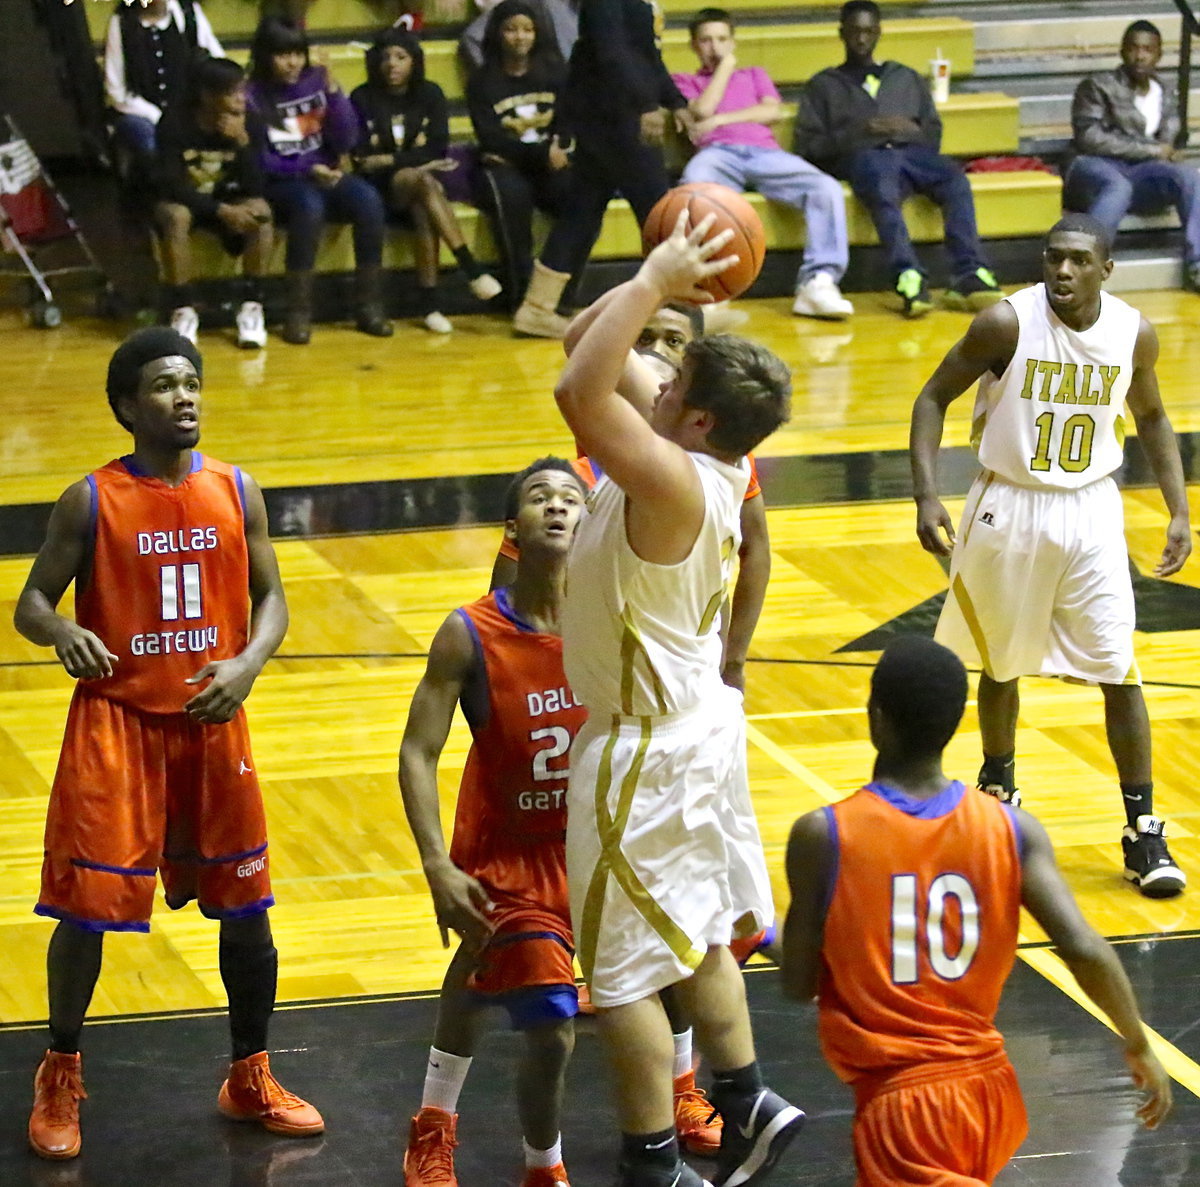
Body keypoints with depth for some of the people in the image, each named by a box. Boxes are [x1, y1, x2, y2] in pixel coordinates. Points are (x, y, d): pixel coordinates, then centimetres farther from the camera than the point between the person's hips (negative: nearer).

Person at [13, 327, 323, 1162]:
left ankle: (252, 1079, 25)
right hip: (116, 720, -3)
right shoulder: (92, 502, -7)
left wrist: (247, 664, -14)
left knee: (245, 905, 7)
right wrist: (62, 632, -27)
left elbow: (270, 599, 6)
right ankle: (62, 1079, 18)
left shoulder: (235, 492, 1)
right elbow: (32, 602, -4)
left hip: (212, 720, 3)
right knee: (86, 905, -2)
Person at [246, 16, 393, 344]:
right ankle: (299, 313, -33)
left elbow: (347, 141, -1)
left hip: (327, 174, 4)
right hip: (281, 183, -4)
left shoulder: (316, 81, 4)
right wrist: (306, 170, -21)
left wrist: (333, 91, -11)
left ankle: (369, 306, -20)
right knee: (310, 204, -37)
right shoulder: (252, 96, -6)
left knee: (368, 199, -27)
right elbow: (259, 162, -8)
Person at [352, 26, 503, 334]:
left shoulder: (429, 95, 8)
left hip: (421, 180, 2)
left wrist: (389, 161, -13)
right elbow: (362, 159, -3)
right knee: (425, 181, -35)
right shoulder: (363, 99, 3)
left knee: (423, 210, -35)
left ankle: (430, 303, -34)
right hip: (383, 186, -2)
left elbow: (437, 151, -2)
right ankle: (470, 268, -42)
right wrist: (414, 161, -14)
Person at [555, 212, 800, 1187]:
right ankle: (746, 1100, 32)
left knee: (625, 966, 4)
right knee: (694, 934, 24)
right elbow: (591, 376, 6)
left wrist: (655, 284, -33)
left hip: (646, 749, -9)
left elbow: (581, 392, -40)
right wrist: (660, 289, -6)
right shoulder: (715, 474, -3)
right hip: (698, 719, 9)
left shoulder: (672, 482, -29)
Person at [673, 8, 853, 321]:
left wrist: (721, 119, 4)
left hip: (765, 152, 3)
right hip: (718, 153, -2)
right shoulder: (685, 82, 28)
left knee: (827, 189, -29)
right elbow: (703, 111, 5)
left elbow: (773, 112, 14)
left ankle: (817, 283, -34)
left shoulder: (754, 75, 35)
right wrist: (725, 67, 15)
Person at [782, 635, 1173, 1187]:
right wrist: (1139, 1046, 3)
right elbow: (1084, 949, -12)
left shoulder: (822, 837, -12)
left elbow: (798, 985, -4)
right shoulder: (1012, 829, -4)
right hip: (986, 1087, 5)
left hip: (896, 1098, -5)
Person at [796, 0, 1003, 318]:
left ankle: (969, 276, -44)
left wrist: (911, 130, -1)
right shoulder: (824, 85, 24)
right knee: (883, 186, -41)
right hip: (861, 157, -3)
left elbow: (934, 134, 23)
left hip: (912, 151, 3)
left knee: (955, 177, -32)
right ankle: (908, 277, -57)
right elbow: (808, 147, 10)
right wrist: (859, 132, -5)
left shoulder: (907, 78, 32)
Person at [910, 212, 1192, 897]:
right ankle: (998, 789, 39)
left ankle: (1143, 831, 4)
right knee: (1001, 666, 14)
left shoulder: (1134, 333, -8)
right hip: (1009, 508, -1)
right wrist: (927, 498, -18)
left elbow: (1151, 417, 11)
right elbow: (934, 399, -8)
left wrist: (1180, 511, 4)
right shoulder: (1007, 324, -17)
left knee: (1121, 673, -4)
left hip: (1091, 512, 1)